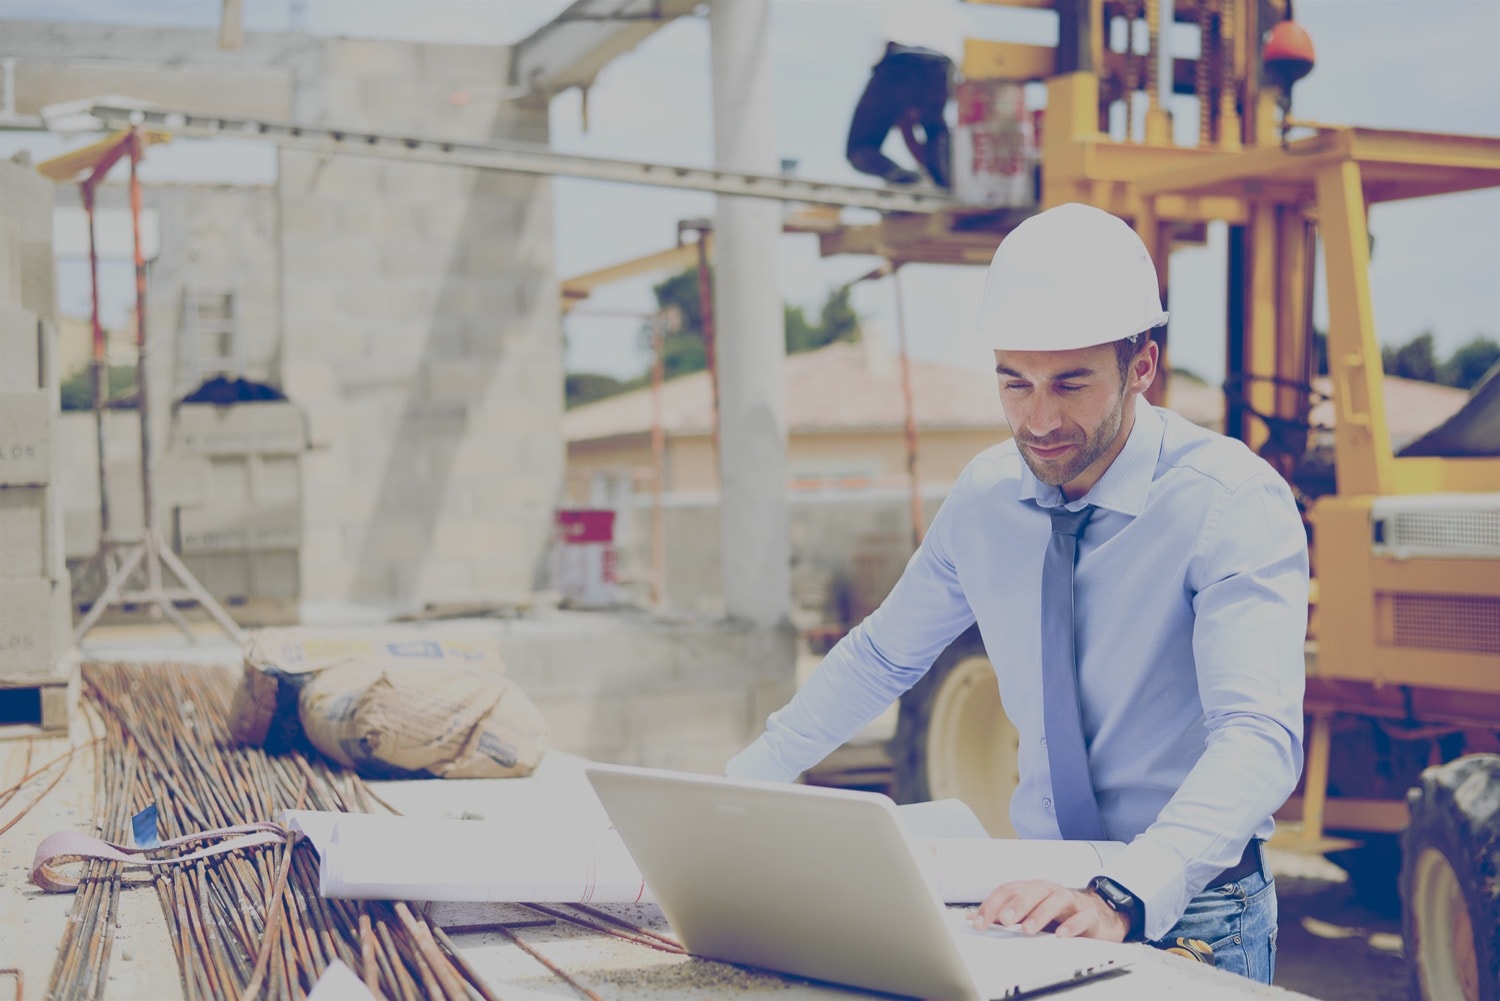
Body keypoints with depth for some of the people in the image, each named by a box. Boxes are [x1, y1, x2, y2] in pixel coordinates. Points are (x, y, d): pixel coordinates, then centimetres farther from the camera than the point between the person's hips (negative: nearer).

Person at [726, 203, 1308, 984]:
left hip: (1190, 913, -3)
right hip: (1042, 898, 4)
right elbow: (878, 658, 12)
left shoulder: (1234, 502, -16)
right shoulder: (987, 495, 0)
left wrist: (1123, 897, -42)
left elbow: (1259, 737, -27)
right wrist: (734, 792, 8)